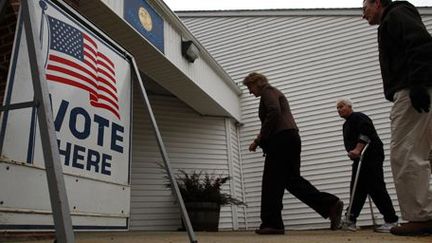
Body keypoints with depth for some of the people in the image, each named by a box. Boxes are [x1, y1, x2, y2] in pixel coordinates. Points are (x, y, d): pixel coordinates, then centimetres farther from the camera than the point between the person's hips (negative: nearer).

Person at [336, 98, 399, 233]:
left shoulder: (358, 117, -6)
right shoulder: (346, 125, 24)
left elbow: (366, 133, -21)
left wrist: (357, 150, -30)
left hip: (371, 155, -10)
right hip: (360, 158, 10)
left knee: (375, 187, -11)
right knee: (357, 188, 3)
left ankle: (392, 221, -3)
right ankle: (351, 220, 2)